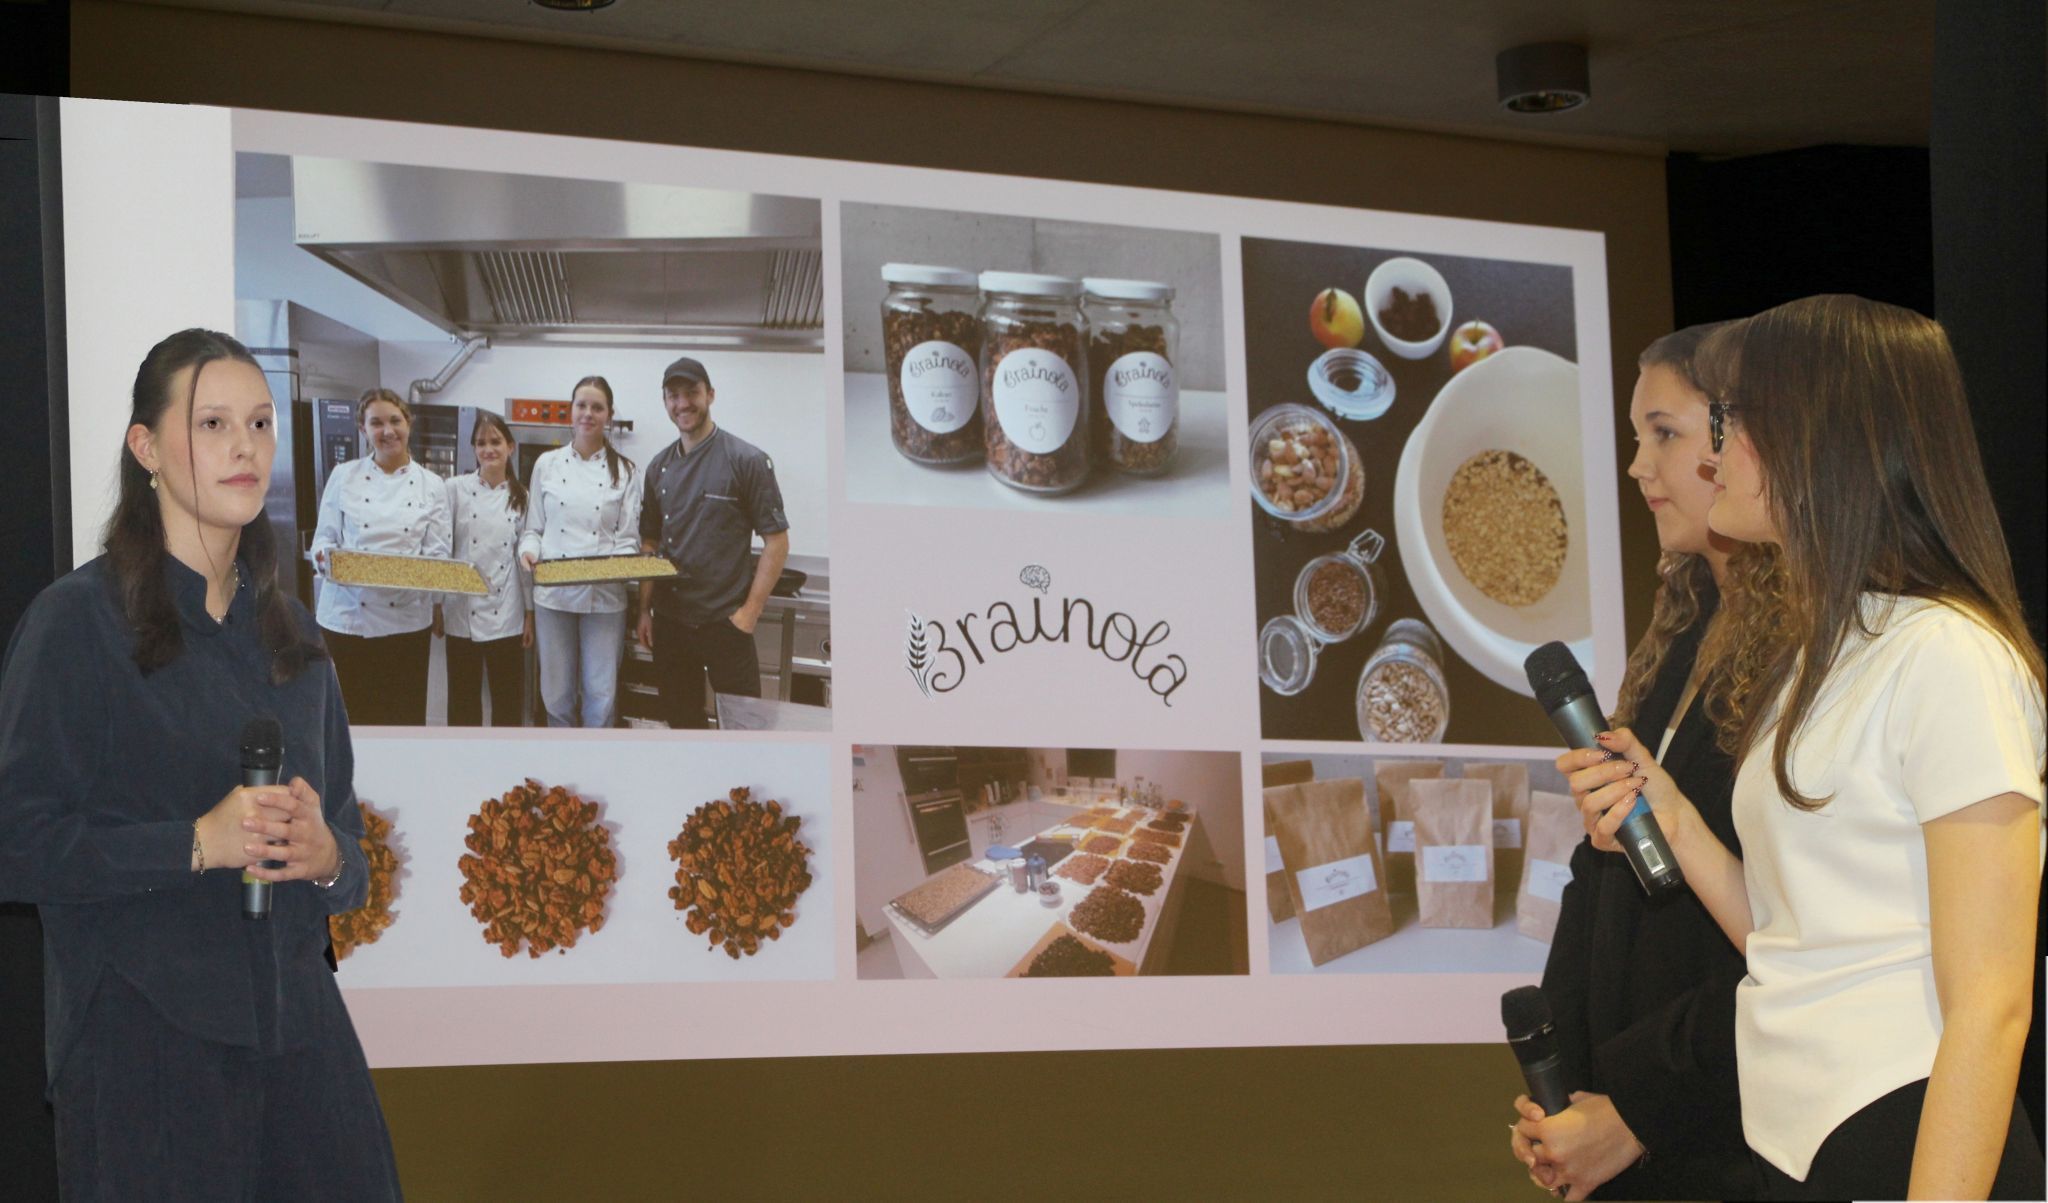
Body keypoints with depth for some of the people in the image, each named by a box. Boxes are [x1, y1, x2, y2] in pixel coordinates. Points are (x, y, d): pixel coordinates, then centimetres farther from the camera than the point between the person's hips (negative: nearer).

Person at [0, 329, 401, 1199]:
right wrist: (196, 843, -20)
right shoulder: (77, 621, -3)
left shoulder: (290, 633, 16)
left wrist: (326, 857, -4)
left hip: (296, 1022, 5)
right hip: (144, 1040, -5)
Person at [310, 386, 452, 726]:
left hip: (406, 619, 1)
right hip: (348, 617, -1)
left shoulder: (431, 486, 5)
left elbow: (438, 554, 2)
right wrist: (328, 557, -19)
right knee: (357, 715, 2)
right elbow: (324, 539, 4)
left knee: (406, 717, 4)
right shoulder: (344, 476, 4)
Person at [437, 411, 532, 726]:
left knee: (508, 700, 5)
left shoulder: (520, 497, 5)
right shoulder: (456, 489, -1)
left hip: (506, 614, 1)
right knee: (464, 700, 5)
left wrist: (530, 613, 5)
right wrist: (436, 606, -3)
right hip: (462, 611, -1)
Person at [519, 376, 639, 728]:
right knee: (557, 693, 5)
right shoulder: (547, 465, 6)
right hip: (554, 592, 1)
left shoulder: (624, 472, 4)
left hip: (604, 594, -1)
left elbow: (629, 539, 3)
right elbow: (533, 528, 10)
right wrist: (529, 551, -12)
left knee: (601, 696, 0)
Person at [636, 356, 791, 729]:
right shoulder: (659, 467, 9)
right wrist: (645, 610, 8)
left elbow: (777, 541, -8)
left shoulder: (747, 460, -8)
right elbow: (650, 543, 15)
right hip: (670, 622, 5)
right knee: (681, 721, 13)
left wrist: (750, 611, -13)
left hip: (726, 623, -5)